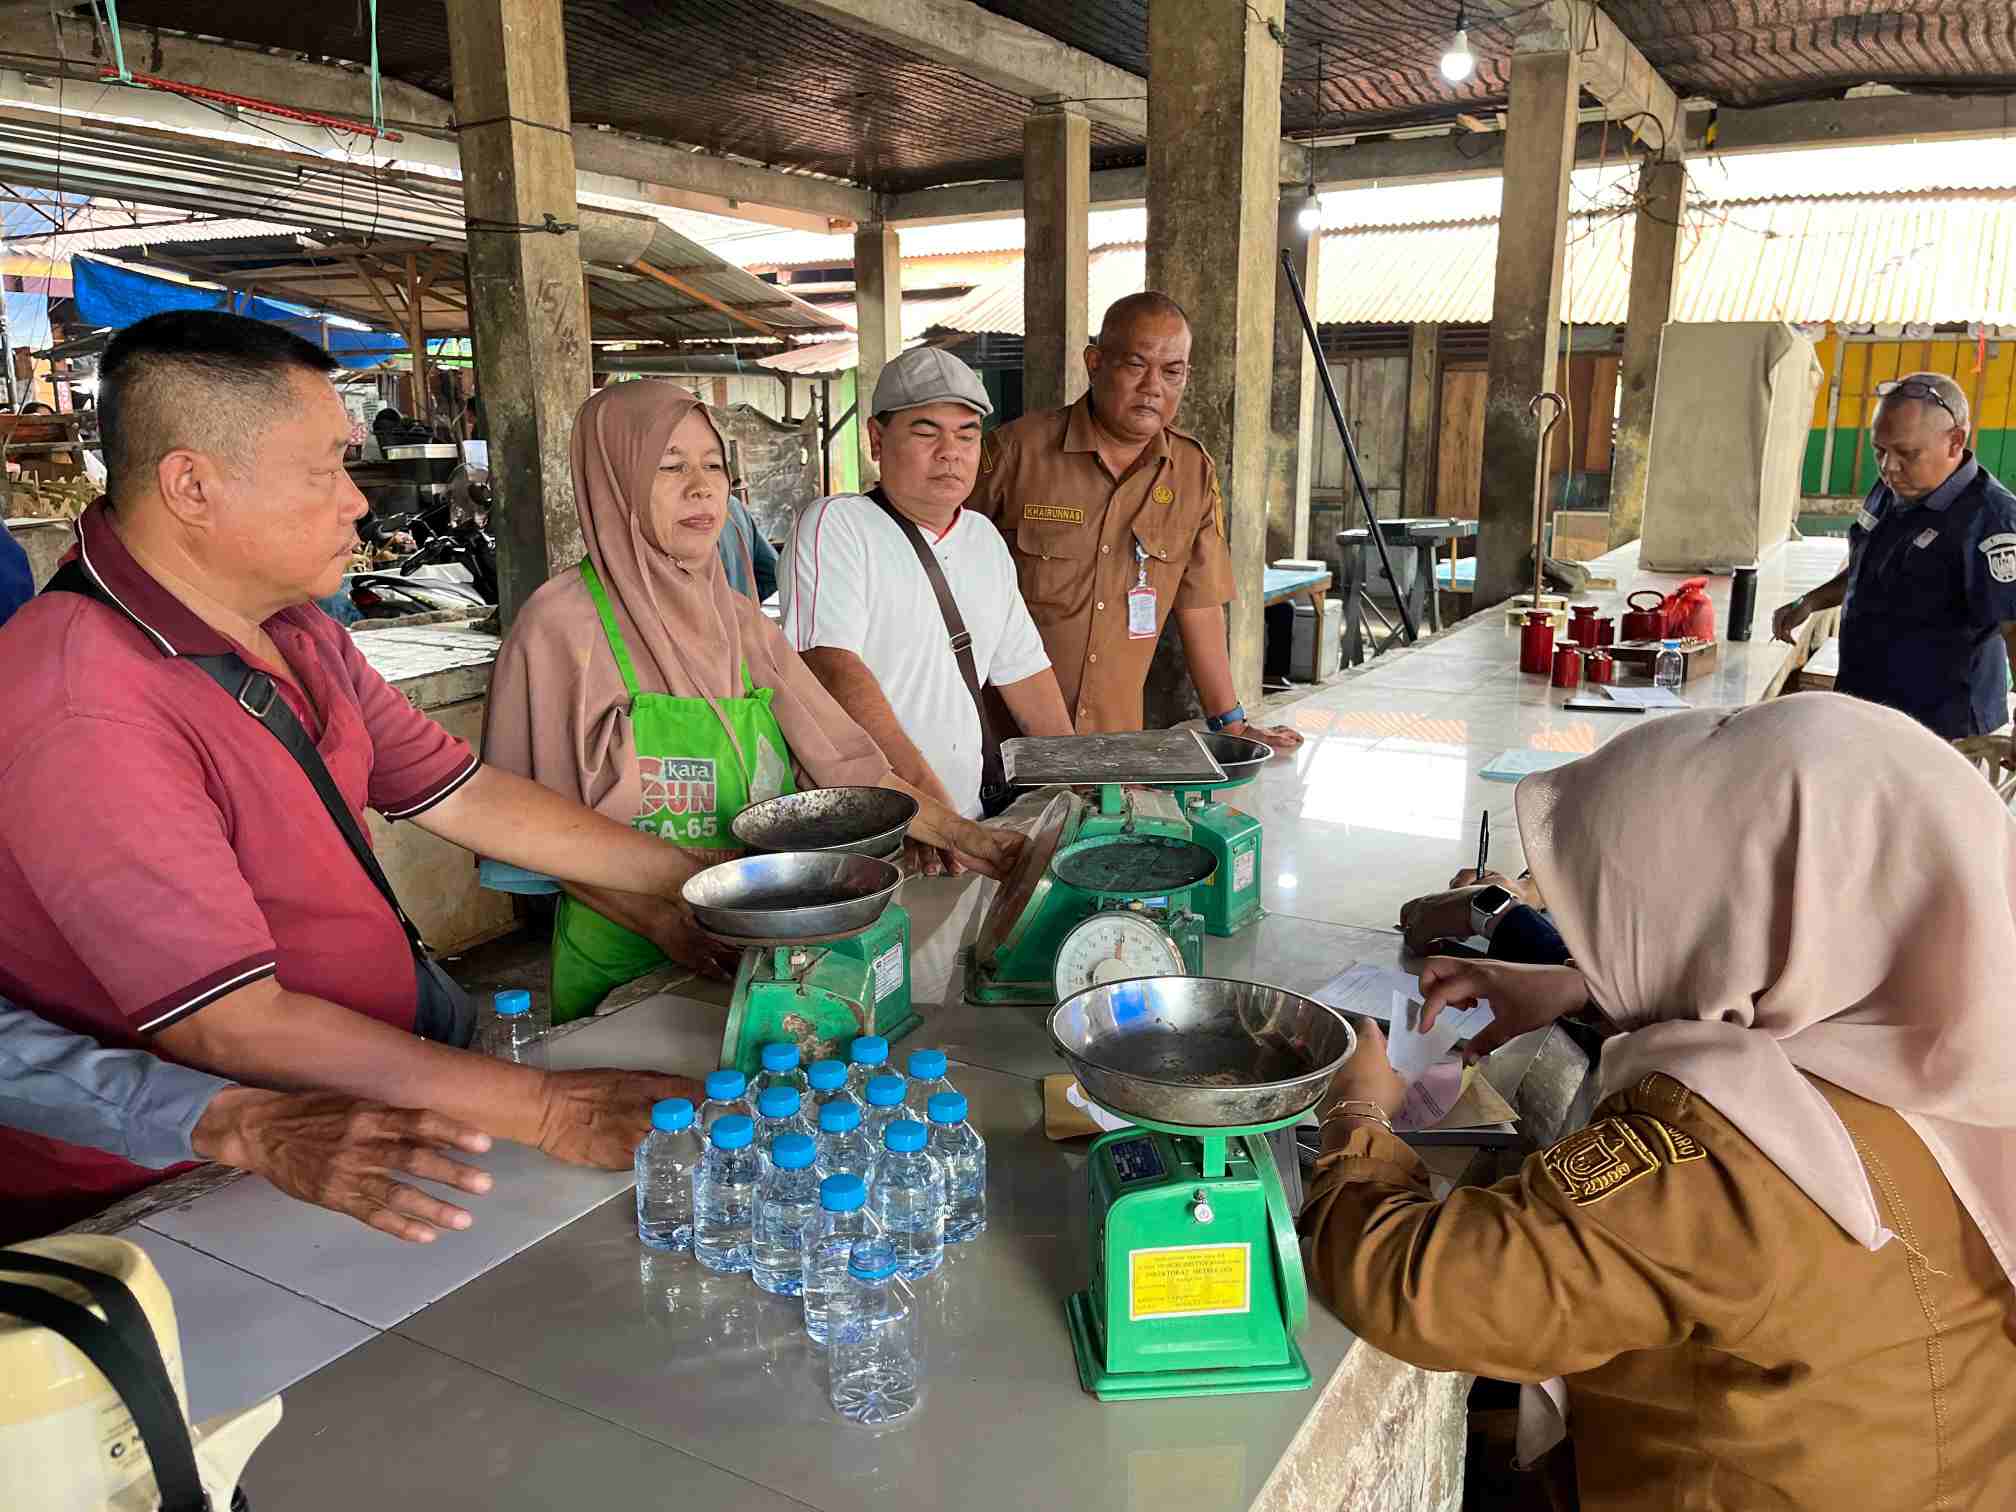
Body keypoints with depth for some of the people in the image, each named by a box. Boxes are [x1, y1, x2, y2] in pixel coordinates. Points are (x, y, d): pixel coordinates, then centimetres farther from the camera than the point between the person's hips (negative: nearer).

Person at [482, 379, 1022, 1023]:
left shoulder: (740, 621, 9)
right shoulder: (560, 625, -8)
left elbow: (840, 758, 7)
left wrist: (964, 835, -3)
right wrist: (665, 921, -19)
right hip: (621, 968, -4)